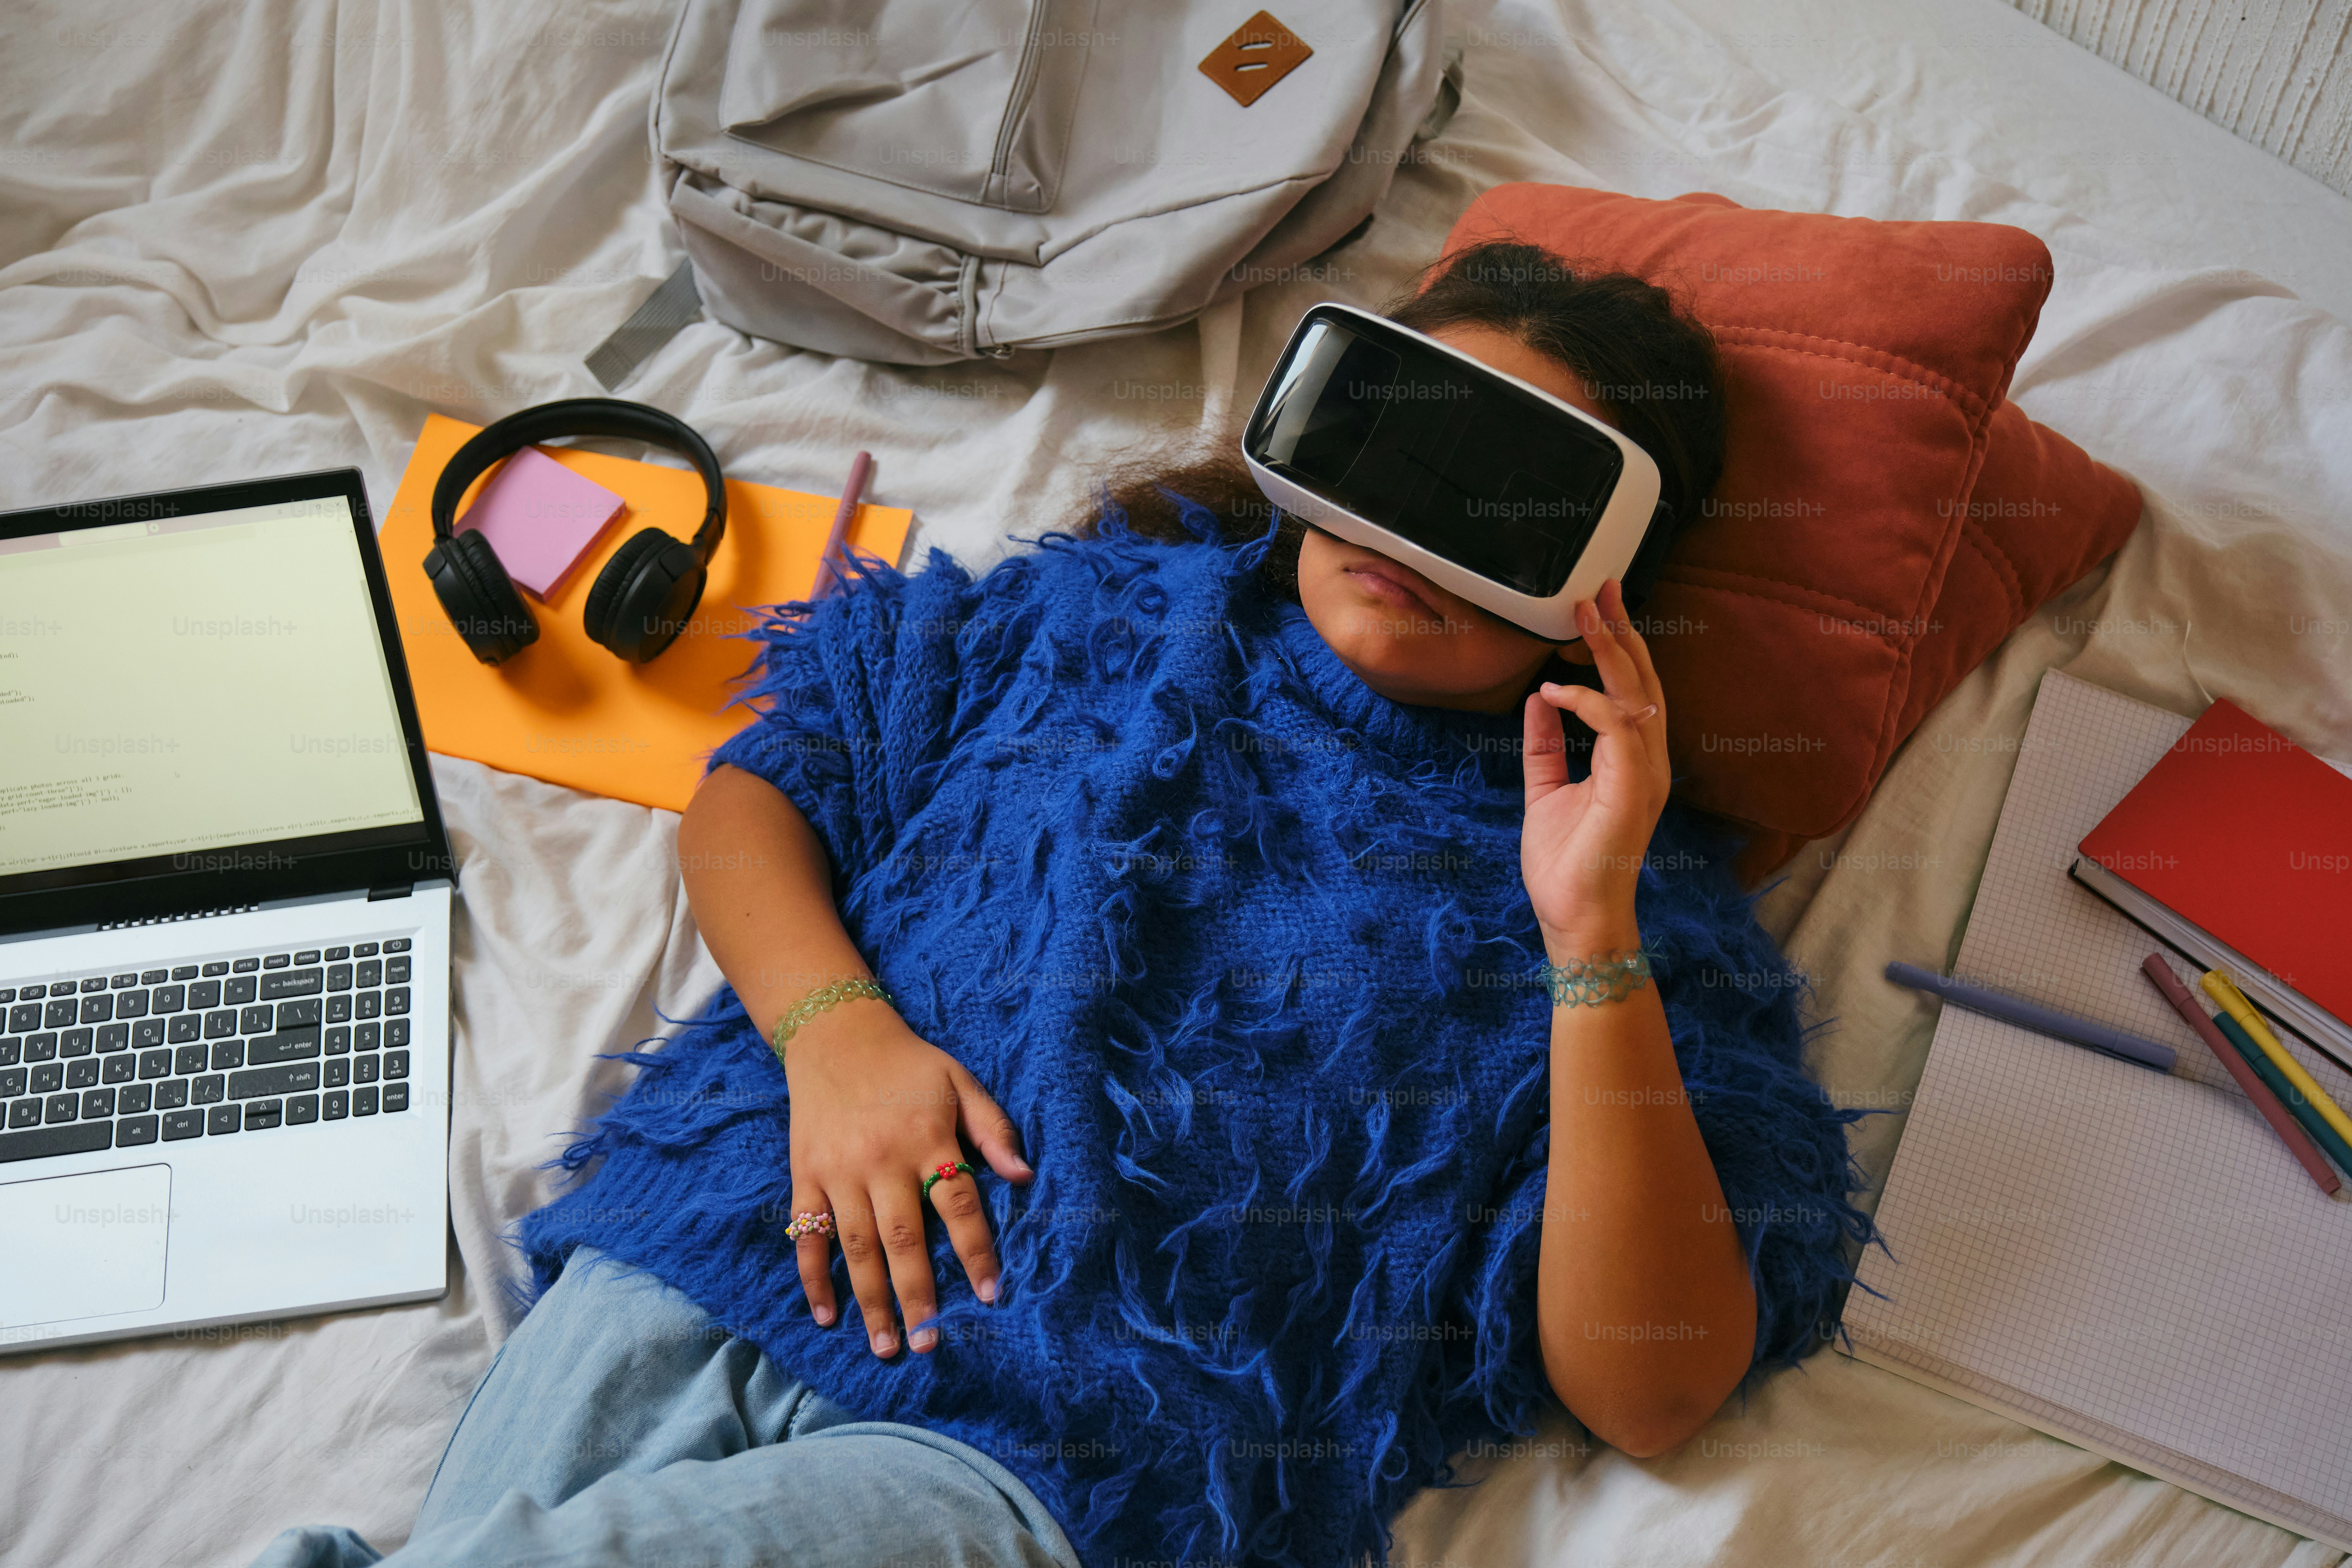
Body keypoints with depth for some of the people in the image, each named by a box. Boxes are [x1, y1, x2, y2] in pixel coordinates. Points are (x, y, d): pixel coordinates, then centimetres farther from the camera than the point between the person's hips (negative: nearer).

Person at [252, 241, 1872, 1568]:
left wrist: (1592, 934, -15)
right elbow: (752, 790, 14)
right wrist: (833, 1025, -6)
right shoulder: (1116, 608, 14)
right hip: (718, 1256, 4)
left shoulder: (1646, 898, 4)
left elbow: (1651, 1391, -6)